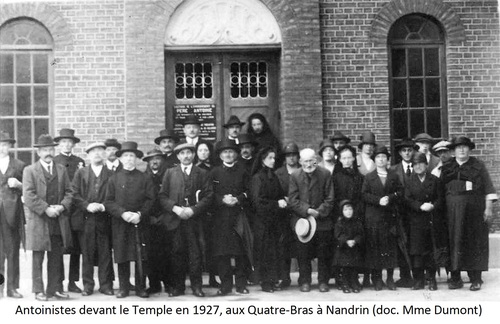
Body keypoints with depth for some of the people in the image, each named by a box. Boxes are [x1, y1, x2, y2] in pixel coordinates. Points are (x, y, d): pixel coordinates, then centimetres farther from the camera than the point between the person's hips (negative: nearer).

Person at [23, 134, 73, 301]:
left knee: (56, 257, 7)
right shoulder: (29, 171, 0)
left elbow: (68, 192, 10)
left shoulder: (61, 169, 13)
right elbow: (28, 196, -9)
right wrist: (46, 209, -15)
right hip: (38, 221, -3)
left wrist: (62, 206, -9)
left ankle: (55, 288, 15)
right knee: (38, 258, 2)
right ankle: (39, 290, 10)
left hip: (58, 222, 4)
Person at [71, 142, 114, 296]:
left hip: (104, 218, 0)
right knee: (87, 253, 1)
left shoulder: (110, 174, 7)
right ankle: (88, 285, 10)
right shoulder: (81, 173, 10)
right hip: (86, 219, 0)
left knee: (105, 253, 2)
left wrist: (103, 206, -12)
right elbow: (75, 194, 4)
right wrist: (87, 205, -10)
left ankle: (106, 285, 10)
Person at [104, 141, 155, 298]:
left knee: (141, 257, 0)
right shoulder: (114, 179, 8)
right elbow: (109, 201, 2)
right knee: (121, 257, 2)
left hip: (140, 224, 0)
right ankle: (123, 287, 12)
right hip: (120, 224, 0)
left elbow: (150, 200, 2)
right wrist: (123, 213, -12)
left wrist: (139, 214, -13)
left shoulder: (145, 179, 7)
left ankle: (141, 287, 10)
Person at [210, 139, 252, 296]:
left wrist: (238, 199, -12)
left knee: (241, 251, -1)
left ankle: (241, 283, 8)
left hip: (239, 216, 0)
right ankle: (225, 284, 4)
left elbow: (248, 192, 5)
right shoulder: (214, 172, 11)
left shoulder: (242, 171, 12)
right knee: (222, 252, -3)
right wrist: (223, 200, -12)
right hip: (220, 216, 0)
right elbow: (210, 194, 4)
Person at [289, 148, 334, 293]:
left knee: (324, 254, 5)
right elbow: (293, 200, -3)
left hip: (323, 220, 0)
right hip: (302, 220, 0)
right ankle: (304, 282, 14)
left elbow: (330, 199, -2)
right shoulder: (295, 176, 0)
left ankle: (323, 281, 16)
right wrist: (307, 210, -16)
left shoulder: (325, 174, -2)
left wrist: (319, 212, -14)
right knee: (303, 254, 3)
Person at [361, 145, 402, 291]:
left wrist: (389, 198, -11)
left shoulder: (394, 177, 12)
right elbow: (364, 194, 0)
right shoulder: (369, 177, 8)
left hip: (389, 217, 1)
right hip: (373, 217, -1)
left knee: (390, 246, 0)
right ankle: (377, 278, 5)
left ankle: (390, 278, 8)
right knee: (374, 247, -2)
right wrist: (378, 200, -12)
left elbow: (400, 192, 7)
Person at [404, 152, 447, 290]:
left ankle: (432, 279, 9)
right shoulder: (409, 182, 9)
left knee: (432, 250, 0)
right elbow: (407, 200, -1)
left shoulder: (435, 180, 8)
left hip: (433, 220, 0)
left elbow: (441, 198, 3)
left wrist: (433, 206, -16)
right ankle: (418, 280, 4)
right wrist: (421, 206, -16)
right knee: (417, 250, -3)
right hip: (416, 220, 0)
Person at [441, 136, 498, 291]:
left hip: (474, 210, -2)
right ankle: (455, 278, 9)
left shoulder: (478, 165, 4)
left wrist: (488, 208, -7)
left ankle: (476, 279, 9)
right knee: (454, 243, 1)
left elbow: (488, 187, 0)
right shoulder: (446, 167, 9)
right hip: (452, 211, 2)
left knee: (474, 243, 1)